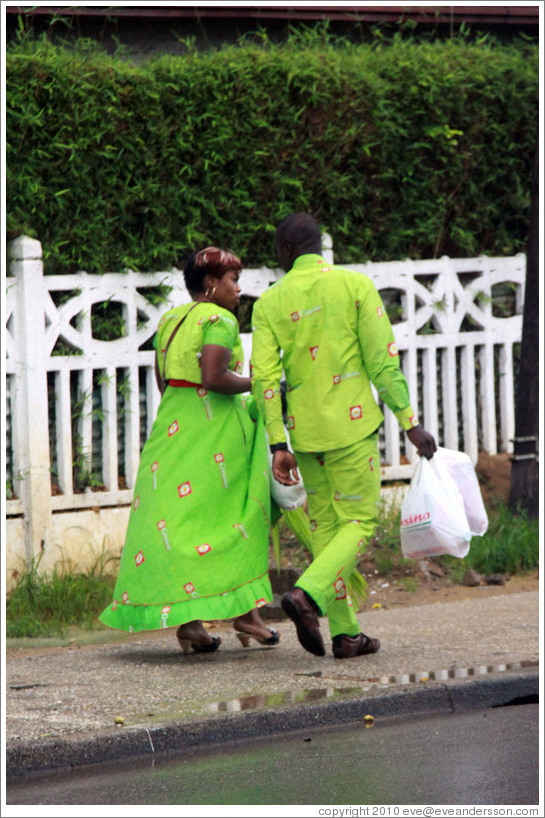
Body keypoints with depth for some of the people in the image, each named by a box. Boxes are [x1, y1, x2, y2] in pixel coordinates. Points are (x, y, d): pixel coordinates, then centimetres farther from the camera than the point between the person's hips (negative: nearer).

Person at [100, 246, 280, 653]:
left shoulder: (169, 321, 14)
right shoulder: (219, 320, -10)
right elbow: (214, 378, -22)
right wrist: (257, 383, -7)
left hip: (171, 425, 7)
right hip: (215, 425, -7)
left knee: (174, 518, 3)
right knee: (237, 513, 5)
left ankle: (187, 620, -4)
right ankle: (246, 613, 5)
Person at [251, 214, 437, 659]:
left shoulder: (269, 302, 4)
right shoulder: (355, 285, -3)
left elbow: (264, 378, -2)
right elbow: (382, 359, -8)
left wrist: (278, 446, -1)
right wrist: (410, 422, -4)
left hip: (304, 430, 3)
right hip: (351, 424, -3)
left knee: (325, 525, 12)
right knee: (359, 522, 4)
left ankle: (345, 633, 9)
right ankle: (308, 595, -20)